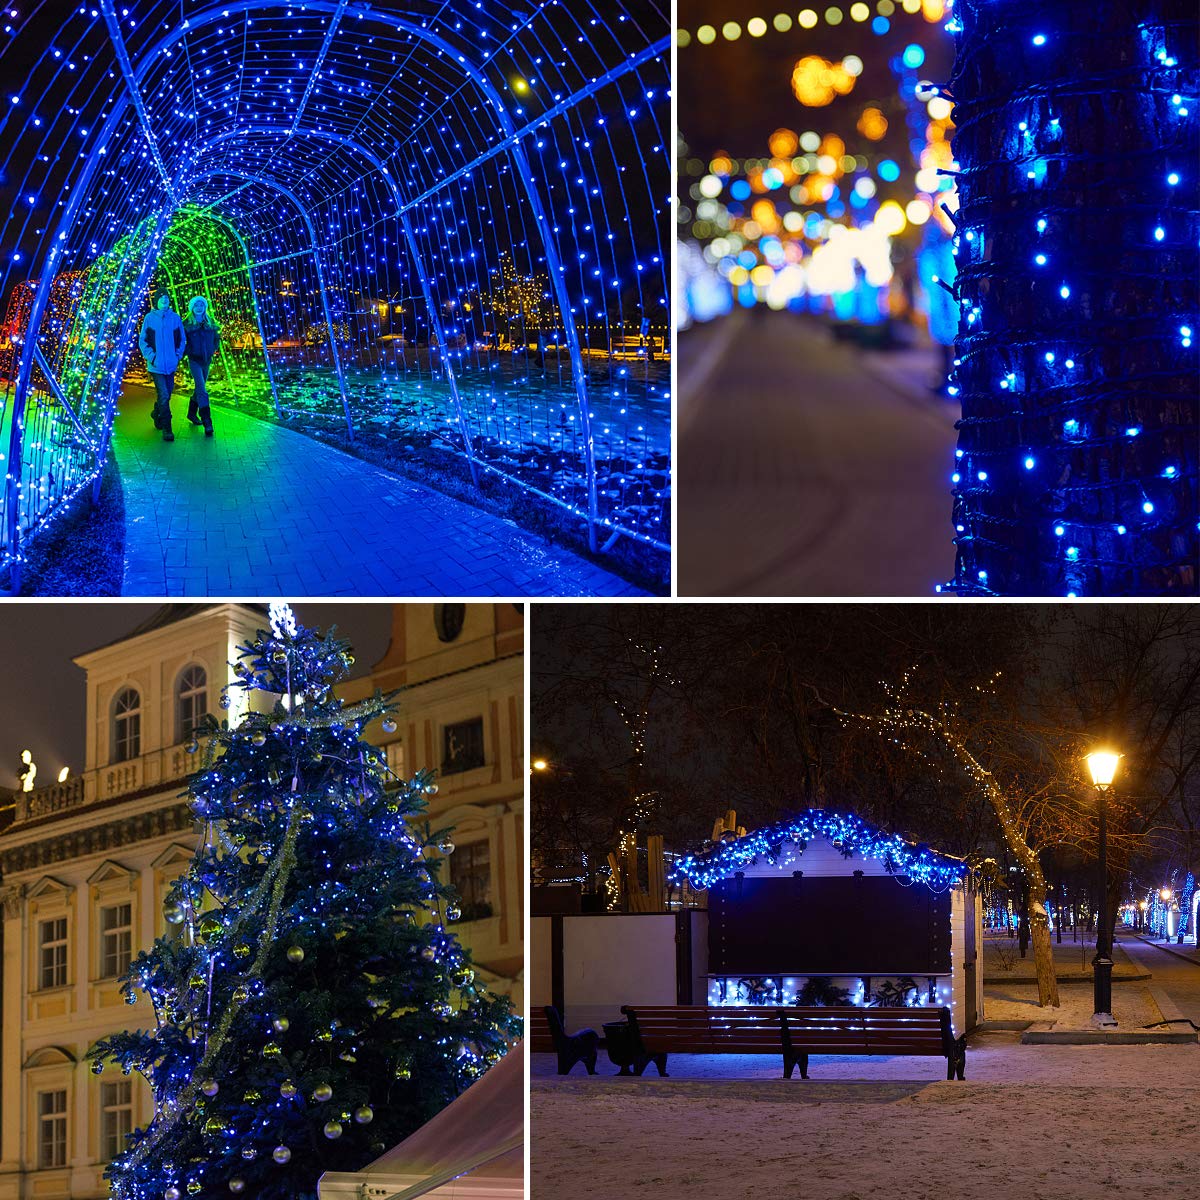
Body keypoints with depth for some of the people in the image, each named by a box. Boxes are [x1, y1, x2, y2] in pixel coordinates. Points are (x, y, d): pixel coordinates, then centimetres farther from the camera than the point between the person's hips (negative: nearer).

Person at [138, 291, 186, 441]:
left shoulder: (175, 318, 3)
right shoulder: (150, 318, -4)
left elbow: (182, 339, 13)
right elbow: (142, 340, 1)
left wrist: (178, 355, 3)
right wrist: (150, 356, -8)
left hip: (171, 365, 4)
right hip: (156, 365, -4)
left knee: (167, 394, 15)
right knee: (163, 395, -11)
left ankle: (156, 413, 43)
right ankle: (166, 429, -7)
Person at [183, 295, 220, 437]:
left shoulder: (210, 323, 6)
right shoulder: (187, 324, -6)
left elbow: (216, 338, 17)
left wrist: (212, 350, 5)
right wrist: (189, 352, -11)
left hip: (206, 360, 5)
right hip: (194, 360, -5)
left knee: (200, 388, 18)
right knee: (202, 390, -14)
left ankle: (192, 413, 38)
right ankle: (207, 423, -19)